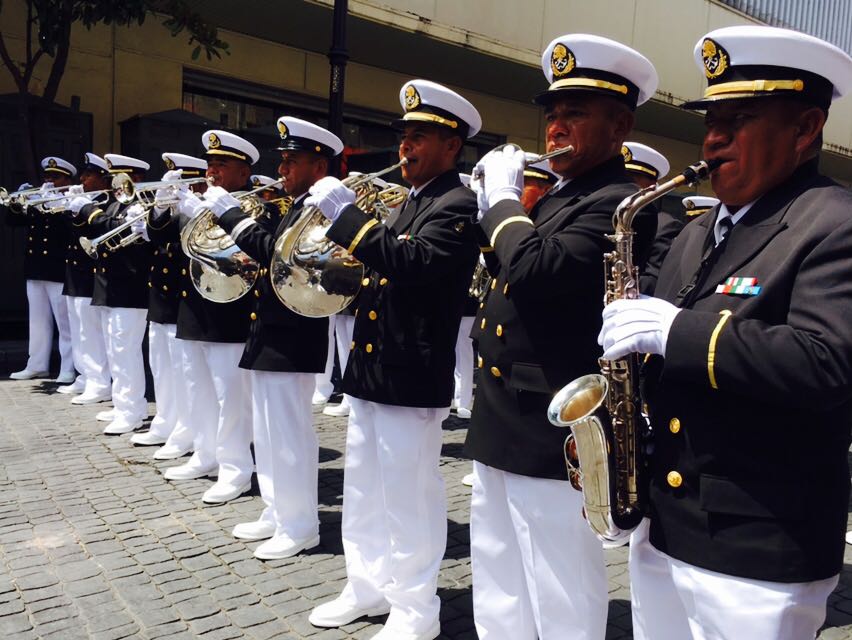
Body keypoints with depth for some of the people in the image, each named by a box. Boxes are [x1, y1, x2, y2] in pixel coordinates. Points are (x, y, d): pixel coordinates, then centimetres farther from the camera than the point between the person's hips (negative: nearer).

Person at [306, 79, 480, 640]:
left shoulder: (459, 206, -12)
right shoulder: (411, 204, 17)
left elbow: (413, 264, -29)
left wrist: (346, 214, -26)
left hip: (413, 377, -9)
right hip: (370, 369, 9)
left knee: (409, 500, 3)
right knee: (364, 493, 18)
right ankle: (368, 587, 35)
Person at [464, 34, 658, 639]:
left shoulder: (621, 203, -14)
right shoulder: (554, 200, 16)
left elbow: (537, 270, -30)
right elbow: (494, 274, 19)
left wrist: (502, 202, -13)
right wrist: (497, 202, 7)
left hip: (553, 437, -9)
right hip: (500, 430, 10)